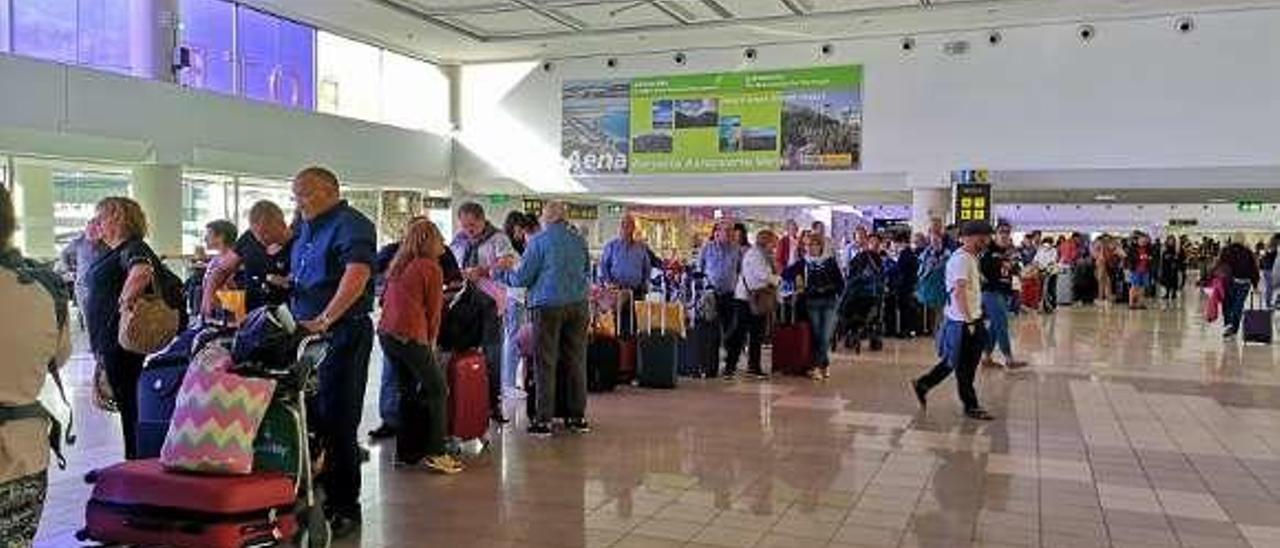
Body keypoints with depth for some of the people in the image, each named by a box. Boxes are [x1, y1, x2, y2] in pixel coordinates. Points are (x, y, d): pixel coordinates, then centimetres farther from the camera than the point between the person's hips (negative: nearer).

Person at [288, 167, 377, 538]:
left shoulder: (351, 225, -11)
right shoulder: (305, 229, 18)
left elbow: (358, 274, -27)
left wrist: (325, 320, -34)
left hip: (343, 335, -9)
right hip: (306, 333, 9)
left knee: (338, 424, -4)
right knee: (311, 419, 15)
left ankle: (345, 508, 6)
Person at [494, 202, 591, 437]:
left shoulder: (539, 241, -4)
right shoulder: (579, 241, 9)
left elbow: (522, 278, -3)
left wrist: (505, 270, 15)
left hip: (548, 305, -4)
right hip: (578, 305, 4)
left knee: (546, 364, 0)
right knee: (576, 361, 9)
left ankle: (543, 420, 1)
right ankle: (577, 416, 14)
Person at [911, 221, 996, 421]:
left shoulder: (971, 258, 15)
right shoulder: (961, 259, -18)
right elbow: (959, 292, -25)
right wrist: (969, 321, -25)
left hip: (973, 318, 10)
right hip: (964, 321, -10)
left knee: (954, 361, 16)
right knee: (965, 366, 2)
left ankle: (923, 385, 25)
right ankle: (971, 406, 12)